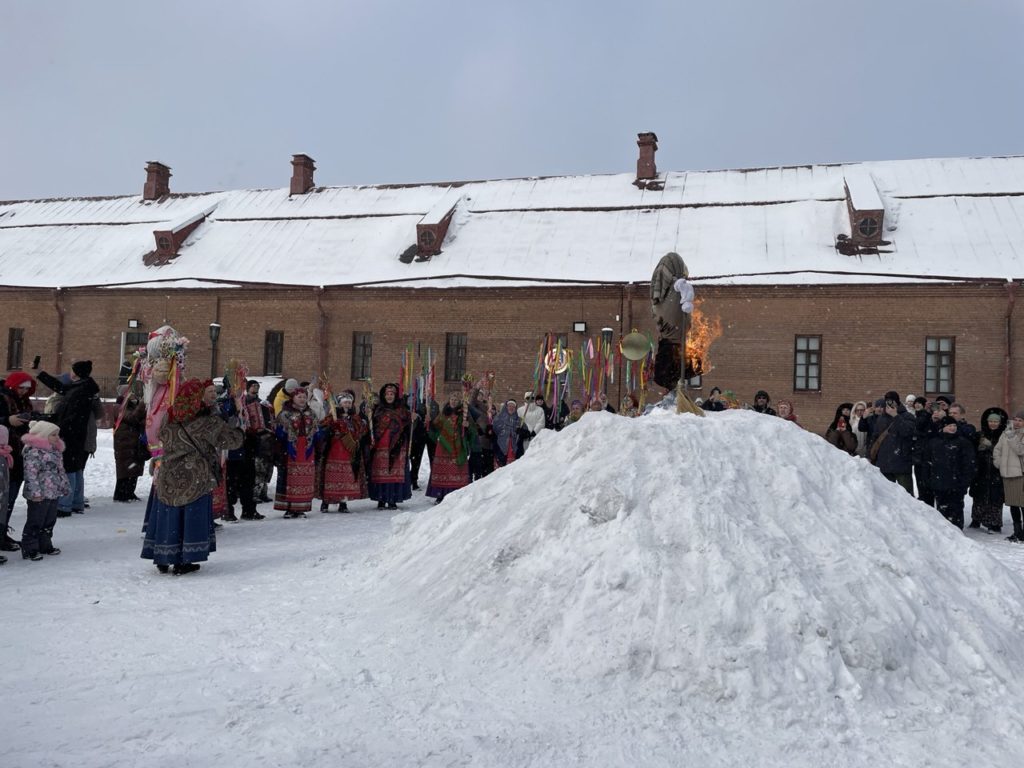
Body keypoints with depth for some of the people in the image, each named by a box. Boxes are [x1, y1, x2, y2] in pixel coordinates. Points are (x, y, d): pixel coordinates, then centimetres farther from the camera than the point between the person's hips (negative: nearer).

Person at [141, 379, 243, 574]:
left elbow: (162, 438, 16)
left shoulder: (171, 418, 4)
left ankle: (162, 559, 20)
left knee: (170, 516, 13)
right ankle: (182, 562, 5)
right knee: (191, 518, 3)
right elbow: (233, 439, -6)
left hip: (169, 478, 5)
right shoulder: (208, 421, -12)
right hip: (196, 479, -5)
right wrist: (239, 432, 14)